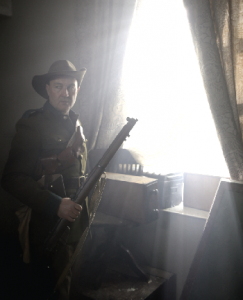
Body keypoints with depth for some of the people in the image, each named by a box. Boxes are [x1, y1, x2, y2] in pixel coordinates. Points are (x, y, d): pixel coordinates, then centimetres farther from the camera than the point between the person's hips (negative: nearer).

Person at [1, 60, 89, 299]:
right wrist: (55, 205, -26)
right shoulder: (32, 125, -14)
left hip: (76, 218, 7)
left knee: (73, 279, 20)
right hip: (50, 223, -7)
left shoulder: (75, 124, 9)